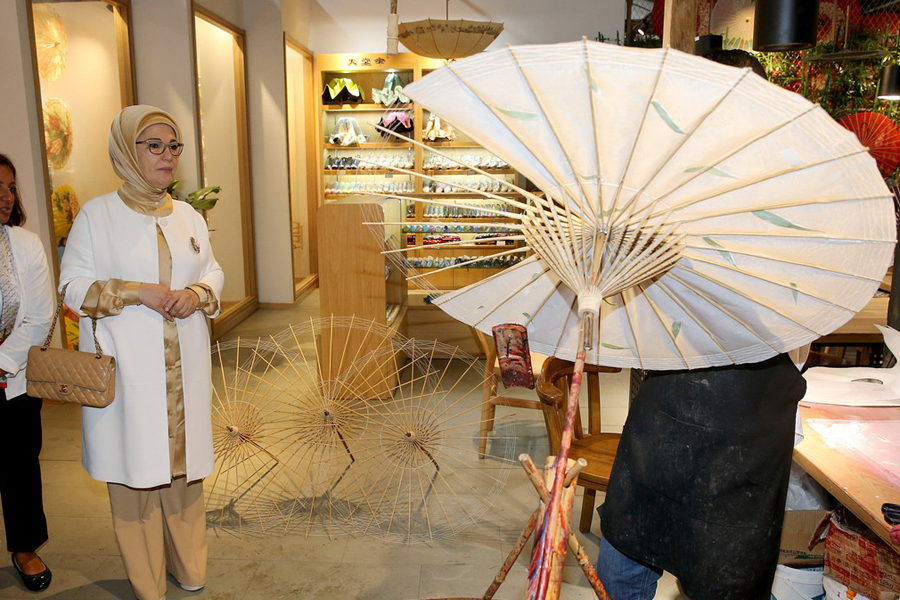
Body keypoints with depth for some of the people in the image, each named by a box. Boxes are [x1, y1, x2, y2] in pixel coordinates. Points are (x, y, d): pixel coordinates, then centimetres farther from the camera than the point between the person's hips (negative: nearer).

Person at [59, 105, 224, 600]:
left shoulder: (189, 217, 9)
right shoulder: (96, 215, -3)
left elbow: (213, 272, 15)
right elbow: (73, 285, -4)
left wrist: (197, 293, -7)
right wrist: (136, 292, -17)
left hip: (184, 367, 4)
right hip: (127, 367, -3)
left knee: (183, 459, 11)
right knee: (135, 465, 3)